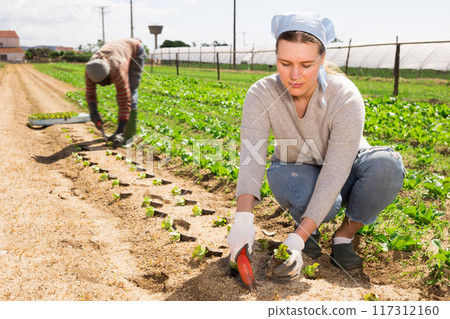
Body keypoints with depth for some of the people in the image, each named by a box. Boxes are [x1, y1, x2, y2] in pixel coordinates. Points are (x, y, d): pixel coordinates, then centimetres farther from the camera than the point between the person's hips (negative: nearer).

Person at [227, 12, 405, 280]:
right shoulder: (261, 95, -23)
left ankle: (345, 234, -8)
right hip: (297, 174, 0)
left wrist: (297, 239, -44)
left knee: (387, 166, -34)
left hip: (345, 174, 0)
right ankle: (308, 223, 2)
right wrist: (243, 217, -51)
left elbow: (334, 175, -35)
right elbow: (251, 157, -34)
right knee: (307, 195, -38)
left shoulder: (346, 98, -30)